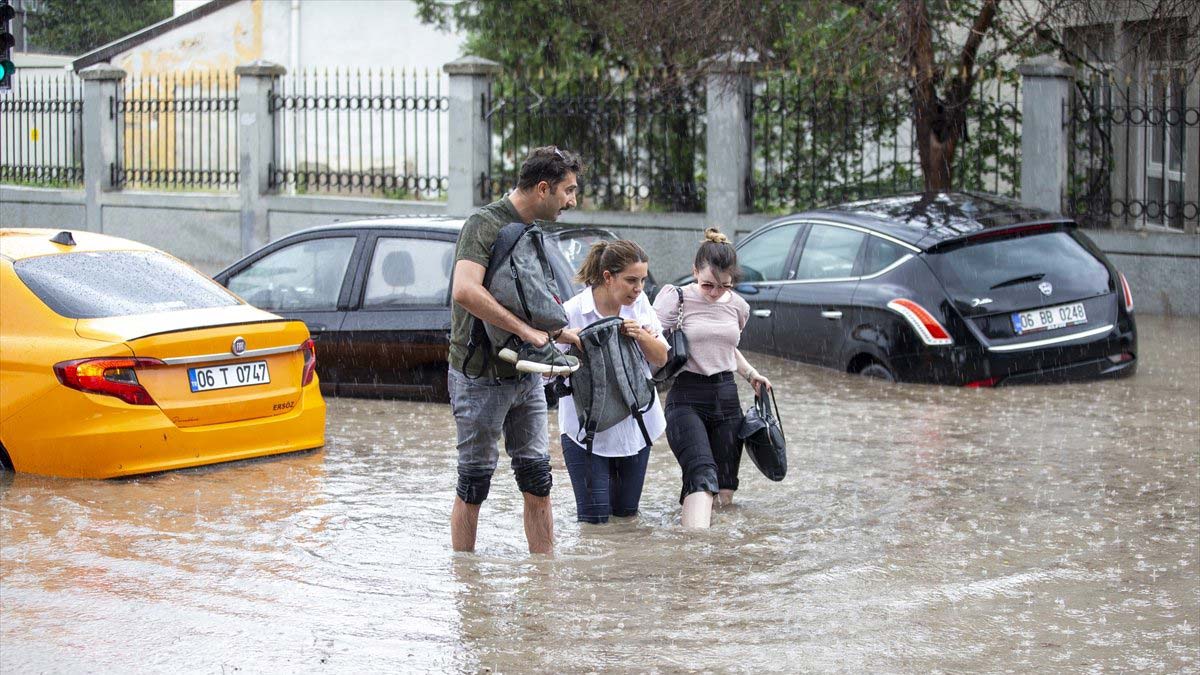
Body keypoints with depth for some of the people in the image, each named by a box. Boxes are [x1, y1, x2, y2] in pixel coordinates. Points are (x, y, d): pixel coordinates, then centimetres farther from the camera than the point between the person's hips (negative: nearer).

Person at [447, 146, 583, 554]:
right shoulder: (485, 224, -14)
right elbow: (465, 291, -30)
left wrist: (553, 332, 7)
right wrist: (524, 330, -26)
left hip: (526, 376, 8)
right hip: (482, 377, -8)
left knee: (537, 481, 7)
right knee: (474, 484, 1)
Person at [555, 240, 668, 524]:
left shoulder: (639, 303, -2)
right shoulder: (572, 312, -17)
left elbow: (661, 358, 2)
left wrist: (642, 335, -17)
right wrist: (564, 339, -33)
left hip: (634, 423, 4)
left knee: (626, 510, 12)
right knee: (595, 516, -3)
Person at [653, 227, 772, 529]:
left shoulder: (737, 306, 10)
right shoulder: (677, 299, -6)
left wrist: (751, 374, 16)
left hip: (726, 398, 6)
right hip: (687, 398, -6)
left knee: (724, 497, 4)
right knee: (703, 476, -29)